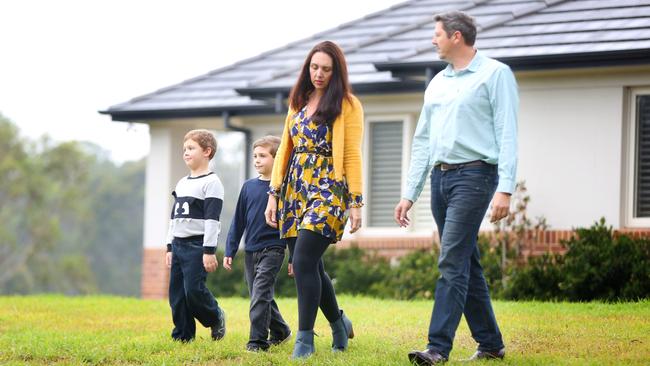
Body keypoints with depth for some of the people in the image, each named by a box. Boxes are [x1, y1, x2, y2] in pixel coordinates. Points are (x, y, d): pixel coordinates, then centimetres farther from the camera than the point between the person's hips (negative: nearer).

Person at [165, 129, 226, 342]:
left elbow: (212, 219, -14)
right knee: (176, 293, 4)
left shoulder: (211, 182, -7)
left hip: (197, 244, -8)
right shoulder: (182, 183, 18)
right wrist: (170, 247, 19)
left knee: (193, 289, -15)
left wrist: (209, 251, -19)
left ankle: (216, 317, 10)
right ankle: (182, 334, 10)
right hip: (179, 244, 8)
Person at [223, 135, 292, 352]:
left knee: (260, 294, -14)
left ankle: (258, 340, -12)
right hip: (251, 251, 6)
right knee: (261, 296, 13)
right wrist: (230, 251, 9)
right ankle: (280, 331, 31)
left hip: (272, 250, -6)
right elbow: (238, 221, 11)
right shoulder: (248, 187, 6)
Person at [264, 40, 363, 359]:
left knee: (303, 261, -18)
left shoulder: (347, 105, -1)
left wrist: (356, 202, -9)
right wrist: (274, 194, 8)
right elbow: (285, 150, 14)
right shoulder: (298, 103, 15)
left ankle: (305, 338, -13)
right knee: (308, 267, 7)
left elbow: (352, 155, -5)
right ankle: (338, 323, 28)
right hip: (295, 190, 6)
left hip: (328, 190, -6)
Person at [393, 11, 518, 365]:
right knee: (466, 264, 9)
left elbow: (507, 134, -9)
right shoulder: (438, 83, 19)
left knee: (452, 261, -14)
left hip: (474, 174, -8)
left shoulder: (495, 74, -3)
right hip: (440, 177, 8)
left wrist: (505, 188, -19)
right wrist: (409, 193, 15)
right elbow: (423, 141, 21)